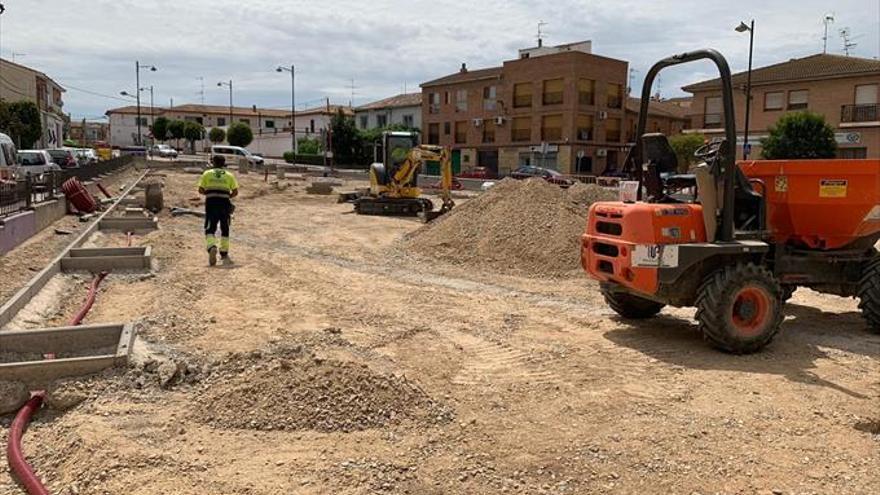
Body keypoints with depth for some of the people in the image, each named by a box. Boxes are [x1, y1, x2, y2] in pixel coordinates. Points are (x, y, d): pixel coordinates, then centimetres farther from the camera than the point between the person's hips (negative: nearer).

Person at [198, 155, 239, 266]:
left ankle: (212, 248, -27)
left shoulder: (207, 173, 11)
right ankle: (224, 255, 19)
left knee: (210, 229, 1)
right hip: (224, 203, 1)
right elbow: (235, 192, 3)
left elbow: (200, 190, 5)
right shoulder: (229, 175, 12)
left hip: (211, 203, -1)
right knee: (225, 230, 14)